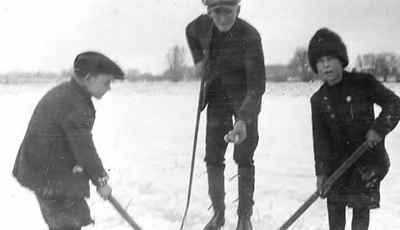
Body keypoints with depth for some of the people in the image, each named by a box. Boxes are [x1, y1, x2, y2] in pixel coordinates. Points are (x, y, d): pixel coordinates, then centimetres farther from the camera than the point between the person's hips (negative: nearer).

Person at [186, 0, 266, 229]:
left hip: (244, 100, -4)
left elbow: (256, 85, -33)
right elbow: (190, 33, 15)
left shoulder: (250, 36, -28)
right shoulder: (202, 25, -13)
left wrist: (243, 120, -45)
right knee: (213, 158, 4)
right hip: (216, 97, 4)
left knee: (244, 159, -3)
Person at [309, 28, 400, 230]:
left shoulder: (363, 83, -12)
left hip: (368, 155, -3)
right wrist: (321, 171, -9)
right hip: (337, 158, 3)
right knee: (334, 203, 10)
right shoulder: (319, 99, -3)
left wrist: (379, 128, -18)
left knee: (361, 206, 2)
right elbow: (320, 137, -3)